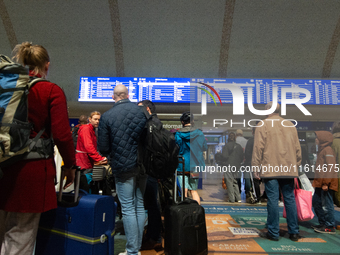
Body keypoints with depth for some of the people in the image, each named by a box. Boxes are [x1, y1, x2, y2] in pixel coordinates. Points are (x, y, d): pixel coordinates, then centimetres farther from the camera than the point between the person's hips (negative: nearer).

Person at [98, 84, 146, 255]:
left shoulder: (106, 116, -8)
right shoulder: (141, 111, 0)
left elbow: (103, 148, -7)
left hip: (123, 166, -4)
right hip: (142, 165, 4)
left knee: (128, 208, 3)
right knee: (140, 205, 14)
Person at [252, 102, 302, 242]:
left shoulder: (263, 124, -3)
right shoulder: (290, 125, 13)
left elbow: (258, 147, -8)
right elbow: (297, 148, 15)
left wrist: (256, 167, -4)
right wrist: (296, 165, 23)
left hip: (270, 169, -5)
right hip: (288, 168, 5)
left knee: (273, 200, 0)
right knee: (290, 199, 11)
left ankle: (273, 232, 7)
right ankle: (294, 232, 18)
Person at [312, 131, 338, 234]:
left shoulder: (328, 150, -13)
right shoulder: (321, 150, 17)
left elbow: (331, 167, -20)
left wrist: (326, 183, -23)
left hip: (326, 184, -10)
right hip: (320, 183, 10)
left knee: (326, 204, -3)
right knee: (316, 202, 16)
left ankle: (330, 226, 7)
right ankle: (323, 223, 27)